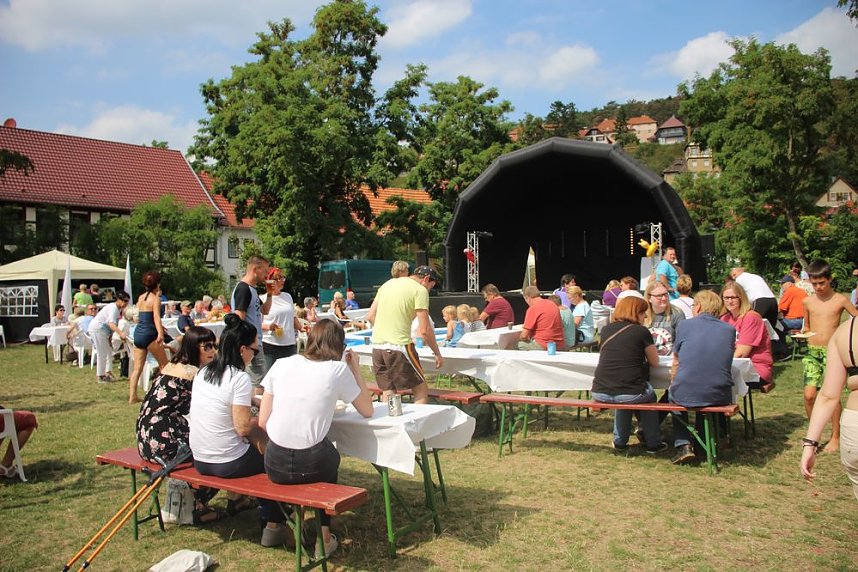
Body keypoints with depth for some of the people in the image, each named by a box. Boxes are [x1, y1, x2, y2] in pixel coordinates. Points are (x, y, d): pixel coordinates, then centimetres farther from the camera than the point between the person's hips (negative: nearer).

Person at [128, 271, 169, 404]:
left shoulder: (141, 297, 14)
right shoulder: (155, 298, -6)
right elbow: (156, 316, -20)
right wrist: (160, 333, -33)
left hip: (138, 333, 7)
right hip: (149, 334, -7)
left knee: (137, 367, 5)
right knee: (164, 364, 5)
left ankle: (132, 396, 1)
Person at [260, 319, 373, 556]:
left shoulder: (281, 365, 4)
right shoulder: (338, 369, -3)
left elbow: (262, 421, 5)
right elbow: (367, 410, 7)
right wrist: (355, 369, 12)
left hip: (274, 465, 3)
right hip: (311, 465, -2)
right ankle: (324, 537, 31)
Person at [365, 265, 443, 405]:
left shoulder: (388, 283, 16)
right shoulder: (420, 290, -4)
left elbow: (370, 316, 17)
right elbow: (424, 330, -9)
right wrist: (437, 353, 2)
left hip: (377, 346, 7)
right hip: (399, 346, -7)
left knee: (388, 394, 13)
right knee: (421, 392, 3)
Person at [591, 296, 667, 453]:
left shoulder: (606, 330, 10)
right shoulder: (642, 332, -2)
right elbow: (654, 362, 8)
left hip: (600, 393, 4)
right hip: (629, 394, -4)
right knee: (649, 396, 30)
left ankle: (620, 441, 39)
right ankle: (653, 443, 33)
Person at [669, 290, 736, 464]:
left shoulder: (684, 325, 0)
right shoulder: (729, 329, 6)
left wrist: (674, 385, 25)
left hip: (685, 395, -3)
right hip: (719, 397, 3)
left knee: (672, 392, 32)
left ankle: (683, 445, 18)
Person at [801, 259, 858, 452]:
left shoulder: (840, 300, -3)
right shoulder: (807, 302, 6)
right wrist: (803, 331, -2)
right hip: (812, 352, 2)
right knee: (809, 395, -6)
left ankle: (835, 436, 12)